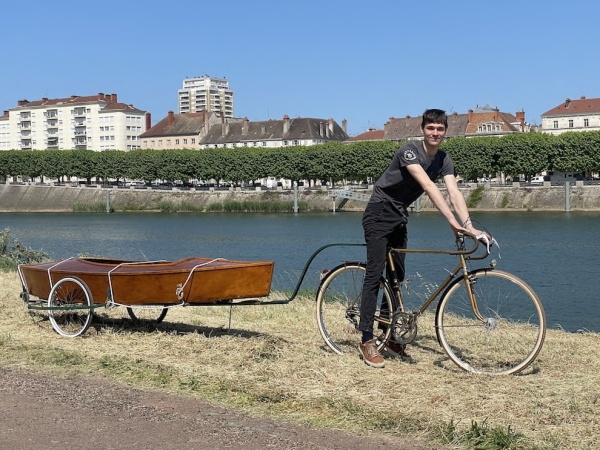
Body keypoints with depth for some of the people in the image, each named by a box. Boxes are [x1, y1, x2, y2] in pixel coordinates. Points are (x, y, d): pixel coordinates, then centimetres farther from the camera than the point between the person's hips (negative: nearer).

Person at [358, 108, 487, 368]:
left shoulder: (443, 160, -1)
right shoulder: (409, 151, -24)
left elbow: (454, 193, -14)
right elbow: (428, 186, -35)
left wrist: (469, 226, -28)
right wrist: (452, 221, -43)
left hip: (399, 218, 8)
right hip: (379, 214, -7)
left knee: (396, 277, 9)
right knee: (375, 275, -11)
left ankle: (390, 337, 18)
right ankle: (367, 341, -10)